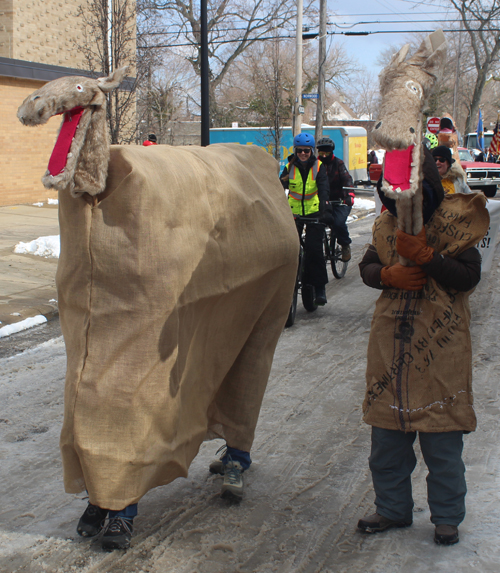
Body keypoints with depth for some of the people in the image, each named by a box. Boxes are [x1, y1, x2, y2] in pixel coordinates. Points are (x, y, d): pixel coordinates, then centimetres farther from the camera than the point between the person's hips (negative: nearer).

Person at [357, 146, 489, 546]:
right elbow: (367, 267, 9)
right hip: (392, 343, 5)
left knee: (442, 439, 3)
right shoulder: (387, 226, 7)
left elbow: (469, 277, -14)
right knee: (387, 435, 12)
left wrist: (424, 255, -23)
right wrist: (389, 275, -11)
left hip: (440, 345, -4)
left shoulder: (453, 223, -7)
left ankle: (447, 516, 20)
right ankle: (393, 508, 29)